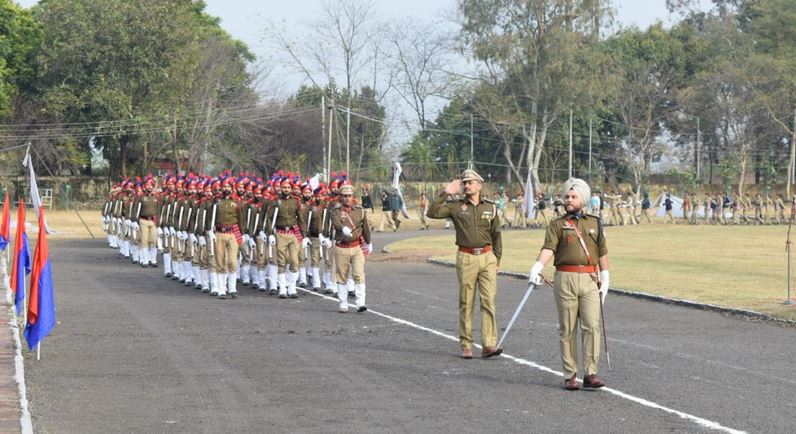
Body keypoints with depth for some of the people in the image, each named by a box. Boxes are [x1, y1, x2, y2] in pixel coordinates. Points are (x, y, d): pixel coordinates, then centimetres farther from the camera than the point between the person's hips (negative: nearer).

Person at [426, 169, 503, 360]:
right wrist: (445, 194, -11)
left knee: (488, 301, -7)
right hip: (466, 258, -1)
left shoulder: (490, 207, 9)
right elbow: (432, 213, -9)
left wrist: (497, 260, 10)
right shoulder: (456, 206, 3)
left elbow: (496, 235, 15)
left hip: (487, 257, 1)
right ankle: (466, 346, 9)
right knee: (466, 303, 3)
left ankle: (489, 345, -9)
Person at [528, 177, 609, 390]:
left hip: (590, 279, 1)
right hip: (565, 279, -1)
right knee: (567, 329, 2)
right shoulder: (557, 225, 8)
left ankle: (590, 373, -7)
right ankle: (570, 375, 7)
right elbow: (548, 248, -7)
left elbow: (602, 252, 18)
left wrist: (605, 278, 13)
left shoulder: (594, 222, 15)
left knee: (592, 326, -9)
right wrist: (537, 267, -24)